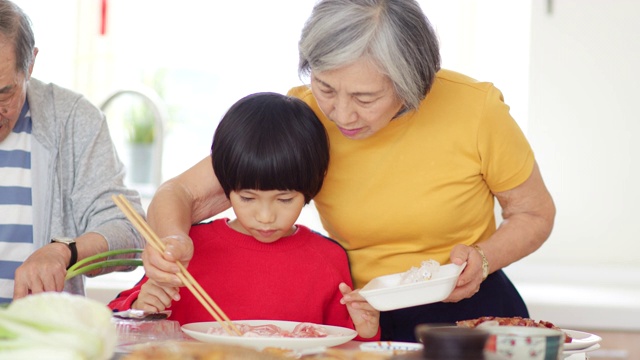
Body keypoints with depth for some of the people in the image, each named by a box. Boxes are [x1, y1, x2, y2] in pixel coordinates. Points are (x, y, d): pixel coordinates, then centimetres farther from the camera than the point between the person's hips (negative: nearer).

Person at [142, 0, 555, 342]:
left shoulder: (475, 109, -15)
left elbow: (535, 213, 2)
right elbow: (181, 194, -9)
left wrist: (482, 259, -18)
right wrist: (173, 239, -32)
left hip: (473, 312, 0)